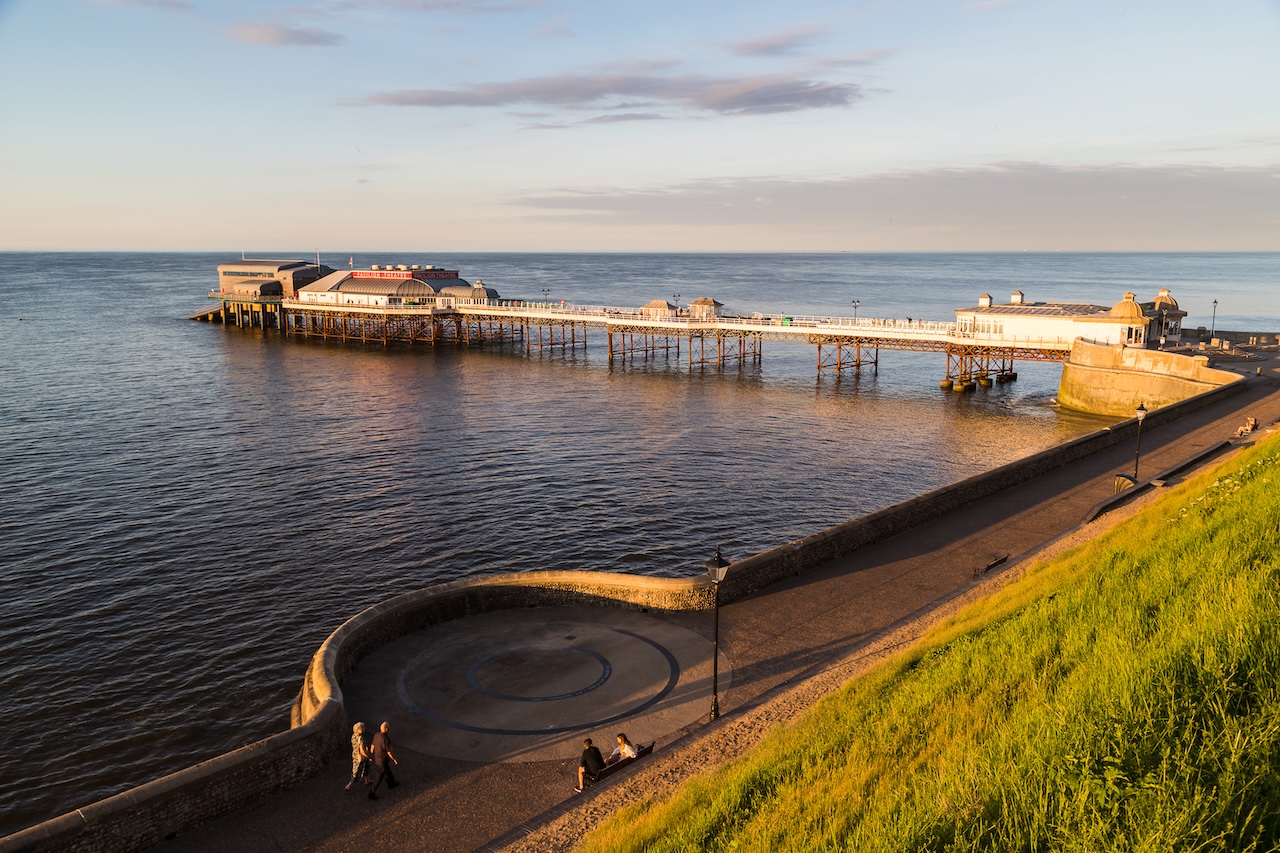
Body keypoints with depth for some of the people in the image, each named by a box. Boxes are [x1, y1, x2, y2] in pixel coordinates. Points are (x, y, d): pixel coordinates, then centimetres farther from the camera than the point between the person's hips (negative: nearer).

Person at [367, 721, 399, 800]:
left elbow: (372, 746, 2)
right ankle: (372, 794, 18)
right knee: (379, 778, 9)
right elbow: (389, 753, -23)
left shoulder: (376, 735, -11)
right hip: (382, 761, -8)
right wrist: (395, 760, -6)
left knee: (387, 771, 30)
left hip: (376, 758, 8)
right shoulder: (386, 740, -34)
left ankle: (391, 784, 51)